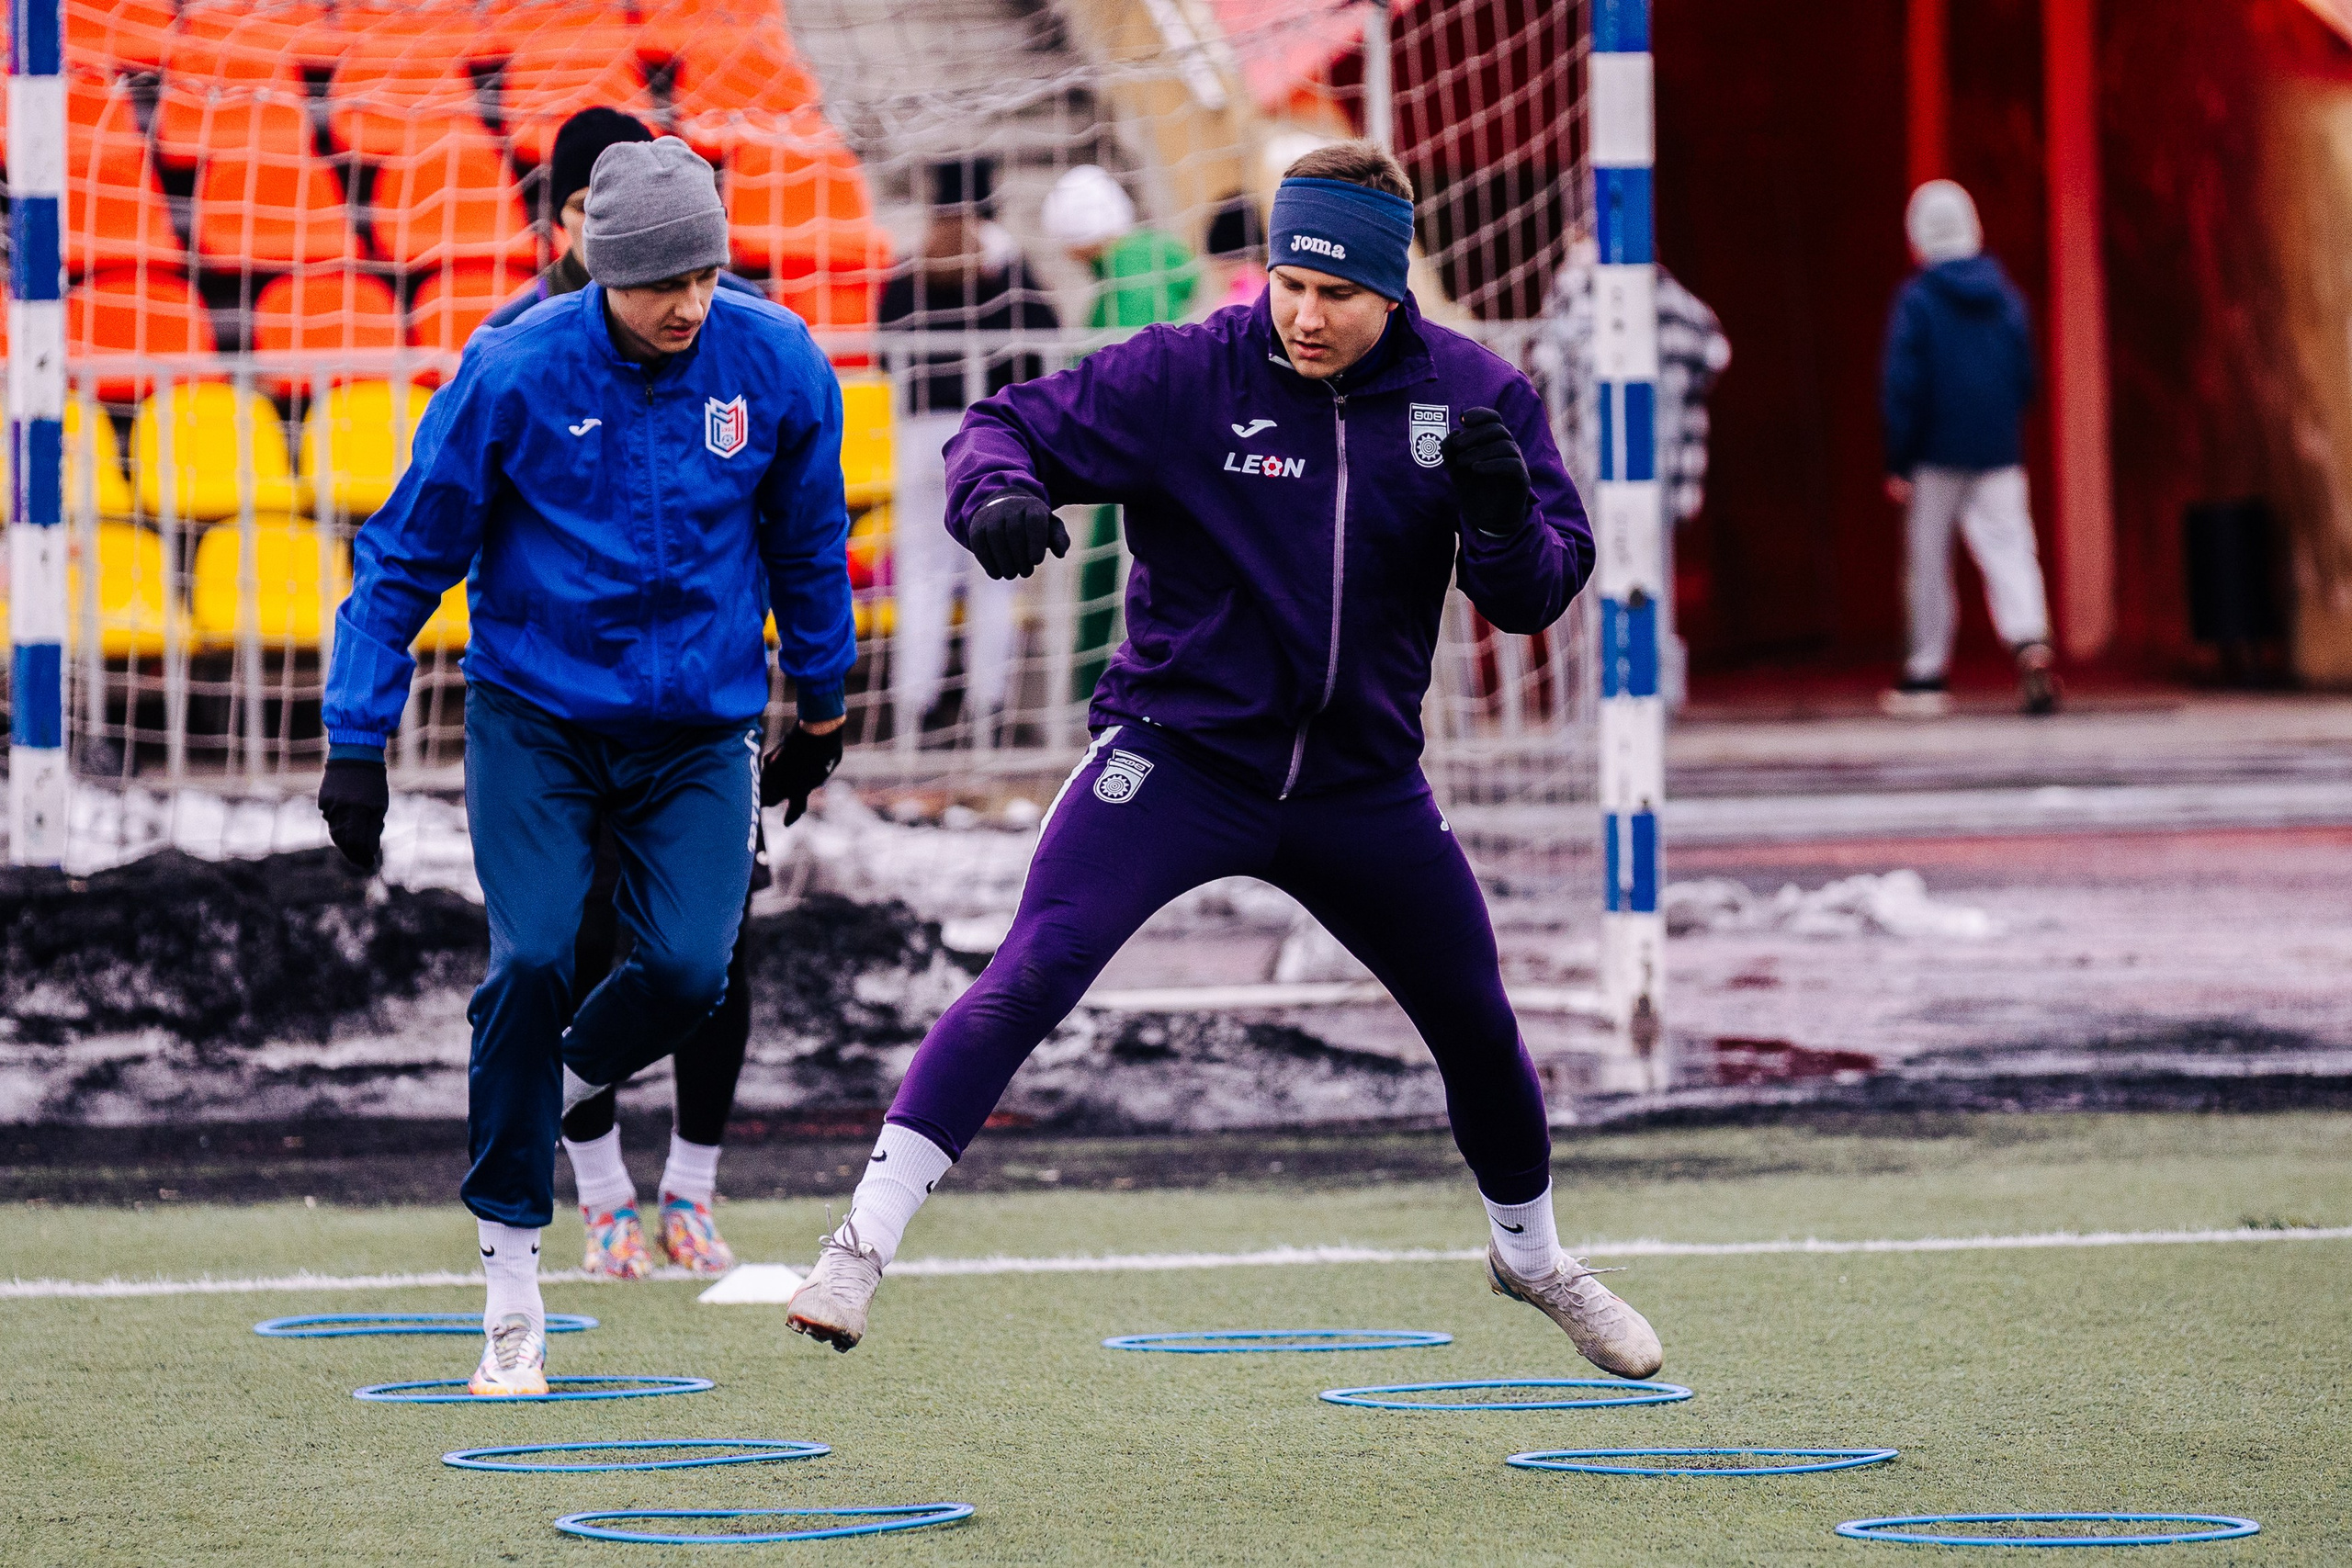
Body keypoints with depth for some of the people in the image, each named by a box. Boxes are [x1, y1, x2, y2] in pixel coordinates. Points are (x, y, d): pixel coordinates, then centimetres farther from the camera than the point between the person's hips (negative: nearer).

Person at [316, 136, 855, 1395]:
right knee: (531, 965, -15)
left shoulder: (777, 365, -8)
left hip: (700, 727, 2)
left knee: (686, 971, -15)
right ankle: (510, 1291, -6)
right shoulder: (514, 372, -15)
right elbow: (407, 555, -5)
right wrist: (355, 743, -7)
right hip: (535, 713, -2)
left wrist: (822, 710, 20)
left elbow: (808, 545, 10)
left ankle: (553, 1090, 21)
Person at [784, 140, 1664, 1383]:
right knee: (1032, 973, -23)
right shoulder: (1186, 376, -13)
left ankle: (1530, 1252, 43)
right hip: (1177, 754, -3)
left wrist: (1501, 512, -26)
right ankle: (864, 1244, -22)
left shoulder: (1473, 396, -5)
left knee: (1478, 1028, 14)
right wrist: (1000, 496, -34)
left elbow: (1536, 597, -3)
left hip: (1363, 785, 3)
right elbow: (1005, 427, -11)